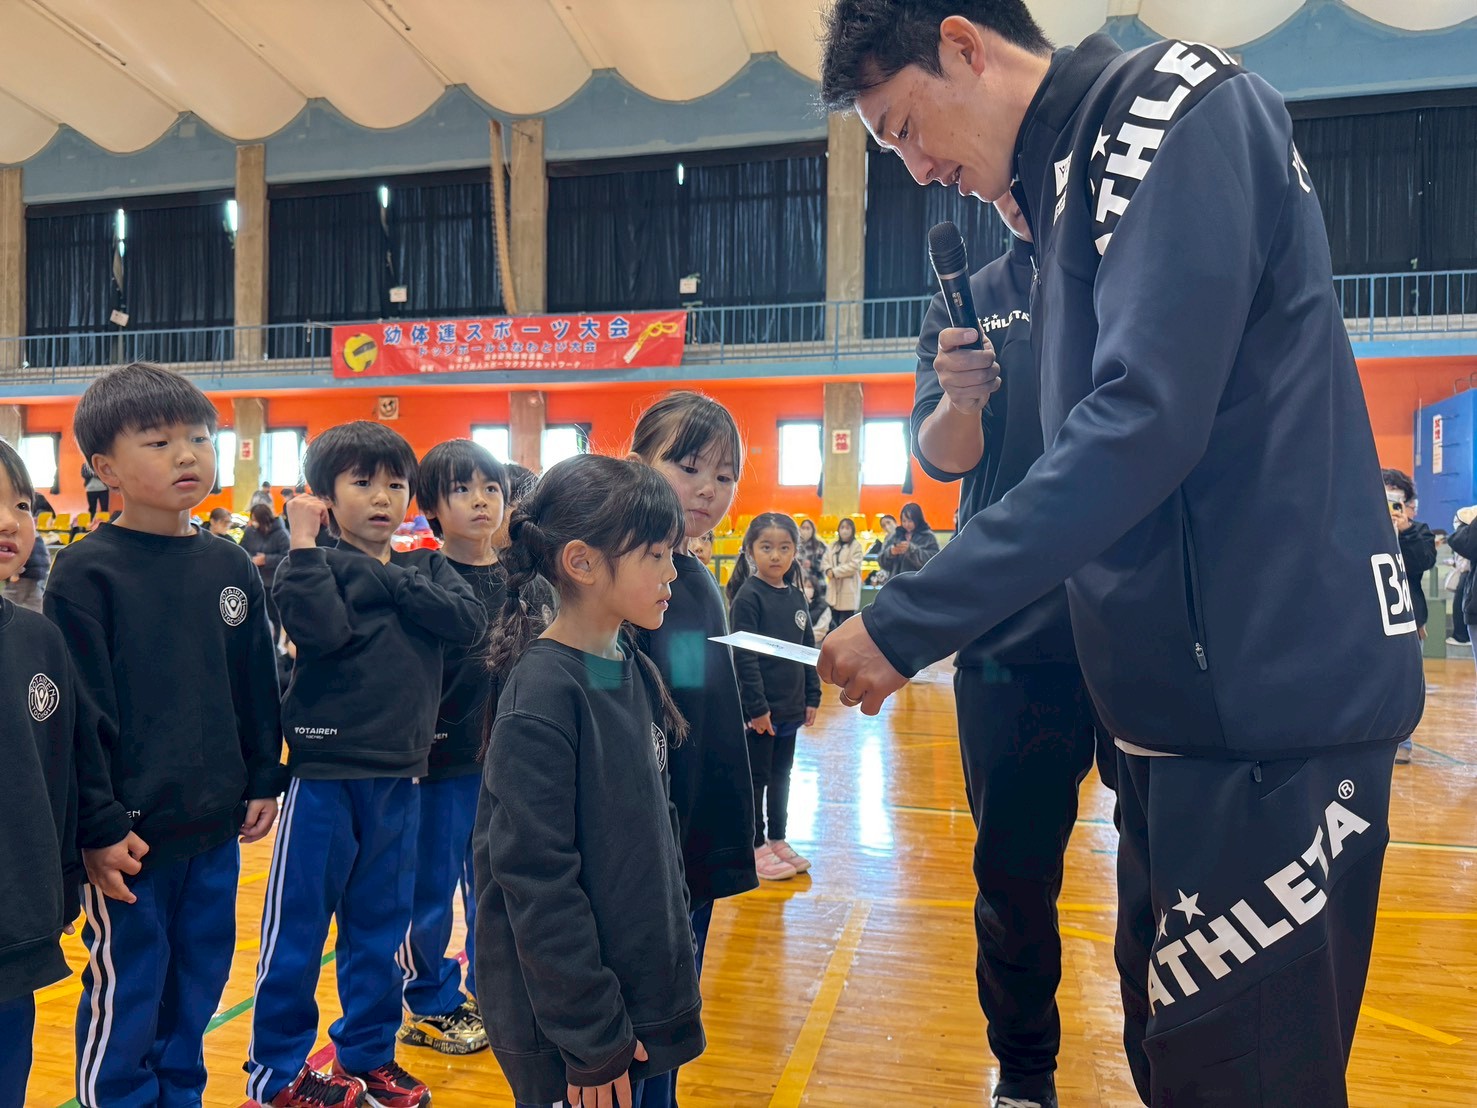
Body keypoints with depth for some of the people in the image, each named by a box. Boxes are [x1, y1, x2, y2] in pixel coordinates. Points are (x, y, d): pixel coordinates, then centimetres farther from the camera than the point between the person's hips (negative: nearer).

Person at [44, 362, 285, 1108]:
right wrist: (98, 827, -14)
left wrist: (263, 781, 10)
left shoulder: (230, 567, 5)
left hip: (215, 829, 5)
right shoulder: (85, 572, -11)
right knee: (124, 997, 10)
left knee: (199, 985, 18)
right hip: (130, 834, -5)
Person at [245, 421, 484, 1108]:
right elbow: (320, 629, -24)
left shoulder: (427, 568, 7)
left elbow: (468, 621, -11)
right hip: (324, 774, -4)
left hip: (399, 777, 4)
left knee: (381, 927, 17)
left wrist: (388, 577, -15)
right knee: (297, 927, 7)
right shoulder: (318, 565, -5)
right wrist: (302, 543, -22)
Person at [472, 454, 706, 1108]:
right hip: (566, 1029, -7)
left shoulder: (637, 673, 2)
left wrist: (674, 980, 13)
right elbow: (536, 881, -21)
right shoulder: (542, 696, -21)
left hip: (639, 997, 7)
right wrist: (591, 1037, -16)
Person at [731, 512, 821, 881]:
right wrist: (757, 707, -19)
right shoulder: (749, 596, -13)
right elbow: (744, 656, -17)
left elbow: (808, 650, 12)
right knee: (756, 778, 5)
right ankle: (755, 847, 17)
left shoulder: (796, 595, 8)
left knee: (781, 776, 16)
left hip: (790, 707, 7)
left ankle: (777, 840, 29)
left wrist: (812, 697, 9)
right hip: (760, 709, -7)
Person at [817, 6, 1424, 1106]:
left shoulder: (1178, 105, -9)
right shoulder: (1075, 175, 18)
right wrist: (981, 384, 4)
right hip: (1182, 694, 9)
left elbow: (1144, 421, -22)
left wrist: (907, 624, -19)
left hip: (1269, 690, -9)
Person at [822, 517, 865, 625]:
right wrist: (828, 570, -12)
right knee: (833, 623, 11)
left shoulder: (856, 546, -4)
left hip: (848, 589, -6)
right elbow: (824, 561, 11)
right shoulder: (832, 546, 16)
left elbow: (854, 565, -14)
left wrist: (835, 572, -14)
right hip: (834, 588, 6)